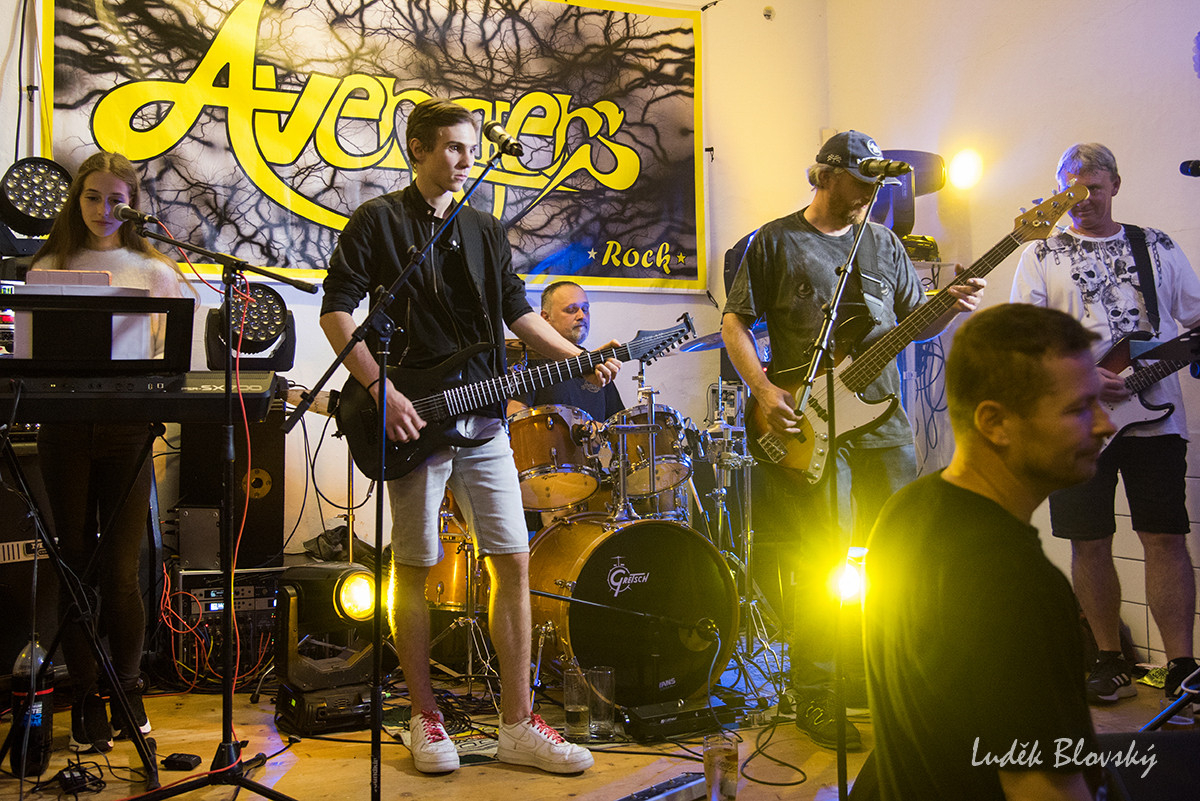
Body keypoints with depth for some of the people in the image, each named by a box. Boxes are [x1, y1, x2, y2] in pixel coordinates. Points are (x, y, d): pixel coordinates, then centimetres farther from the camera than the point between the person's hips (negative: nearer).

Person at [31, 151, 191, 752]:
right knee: (76, 565, 5)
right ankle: (86, 698, 15)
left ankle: (127, 691, 16)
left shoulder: (154, 271, 9)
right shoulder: (50, 268, 11)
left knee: (120, 569, -2)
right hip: (64, 426, 1)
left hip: (129, 426, -1)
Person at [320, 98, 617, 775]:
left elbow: (518, 311, 15)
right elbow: (337, 311, -5)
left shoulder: (486, 230, 17)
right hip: (413, 419, -5)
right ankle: (425, 719, 17)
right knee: (415, 567, 3)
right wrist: (380, 389, -14)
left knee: (514, 560, 1)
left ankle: (518, 723, 9)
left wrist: (579, 359, 1)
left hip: (484, 420, 5)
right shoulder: (378, 221, 1)